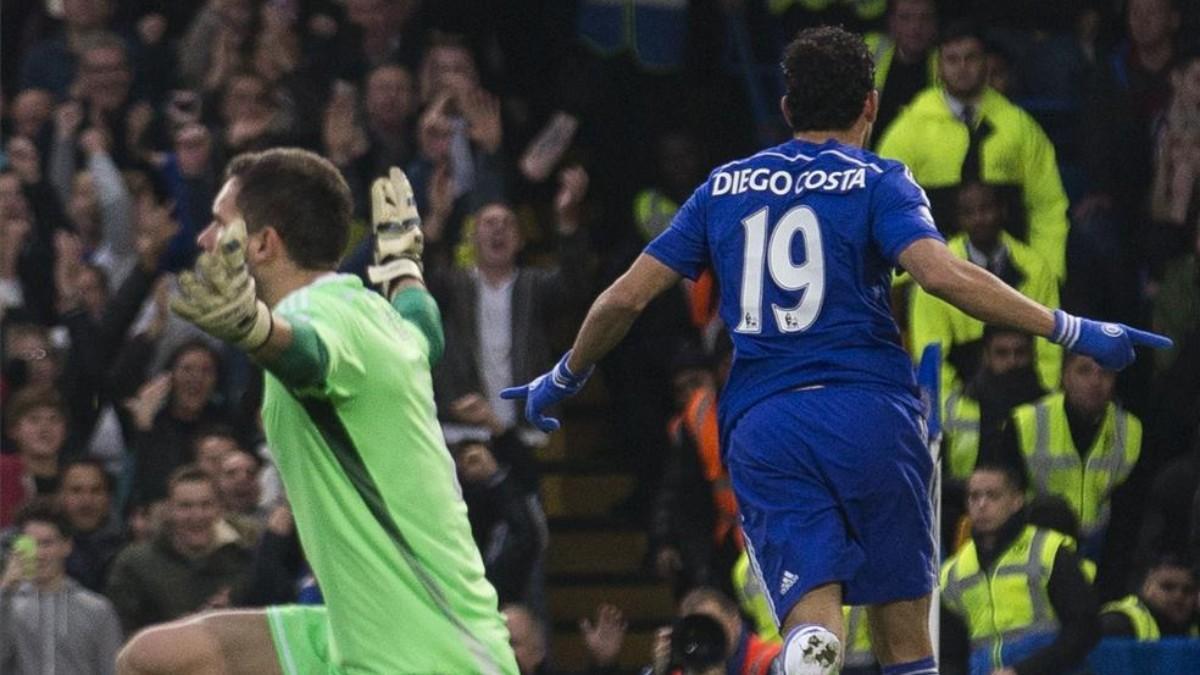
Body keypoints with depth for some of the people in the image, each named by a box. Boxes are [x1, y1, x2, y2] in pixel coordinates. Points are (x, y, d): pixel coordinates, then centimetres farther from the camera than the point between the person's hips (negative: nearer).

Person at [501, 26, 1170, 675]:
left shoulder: (724, 188, 15)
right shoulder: (877, 181, 4)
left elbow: (626, 297, 14)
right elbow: (943, 274, -14)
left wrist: (565, 378, 30)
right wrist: (1070, 330, -11)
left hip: (760, 427, 2)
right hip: (871, 415, -2)